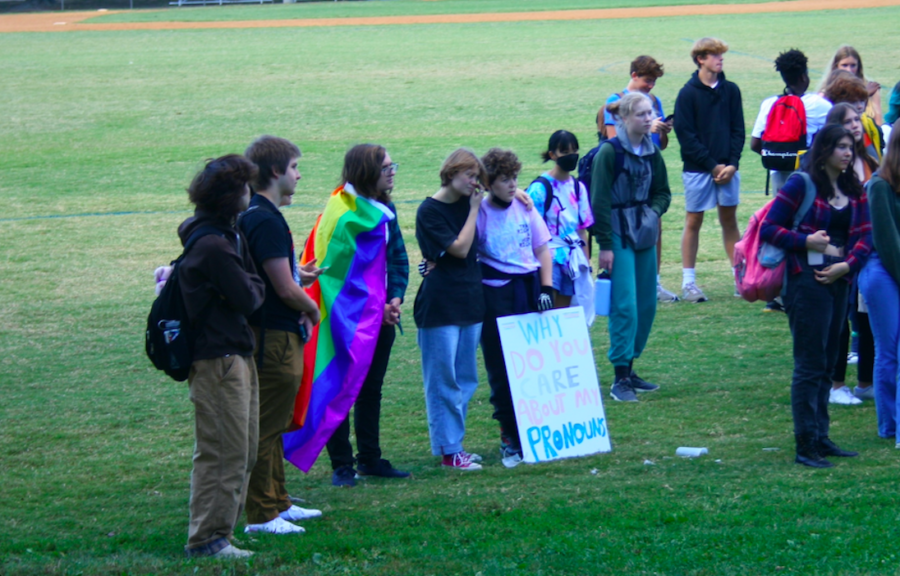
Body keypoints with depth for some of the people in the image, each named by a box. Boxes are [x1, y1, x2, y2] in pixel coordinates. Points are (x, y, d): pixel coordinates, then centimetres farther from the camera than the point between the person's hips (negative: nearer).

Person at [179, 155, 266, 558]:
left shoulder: (226, 237, 13)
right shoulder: (214, 246, -20)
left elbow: (255, 290, 18)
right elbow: (248, 299, -17)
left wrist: (251, 287, -1)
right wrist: (253, 288, 1)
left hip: (235, 356, 11)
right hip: (218, 361, -11)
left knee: (243, 452, 16)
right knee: (223, 453, -6)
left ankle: (220, 530, 23)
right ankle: (208, 539, -1)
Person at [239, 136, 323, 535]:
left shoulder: (254, 214, 12)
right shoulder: (267, 221, -20)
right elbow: (285, 289, -21)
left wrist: (295, 274, 20)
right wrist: (312, 310, -4)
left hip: (273, 334, 11)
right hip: (275, 337, -11)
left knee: (273, 426, 18)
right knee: (266, 428, -5)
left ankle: (277, 502, 28)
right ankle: (261, 515, 0)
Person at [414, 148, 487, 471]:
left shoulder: (467, 204, 10)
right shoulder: (429, 211, -10)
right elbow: (459, 248, -15)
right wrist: (474, 209, -10)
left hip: (470, 301, 8)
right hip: (439, 305, -8)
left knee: (465, 380, 11)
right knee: (443, 380, -3)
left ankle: (454, 444, 18)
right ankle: (448, 451, 0)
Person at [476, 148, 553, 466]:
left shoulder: (525, 207, 5)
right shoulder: (479, 214, -5)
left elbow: (542, 249, 9)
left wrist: (546, 289, 1)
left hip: (528, 290, 3)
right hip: (495, 295, -3)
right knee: (502, 371, 2)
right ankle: (510, 438, 10)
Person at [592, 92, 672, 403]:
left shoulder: (652, 152, 8)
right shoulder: (610, 152, -11)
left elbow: (662, 191, 19)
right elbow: (600, 200, -11)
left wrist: (653, 212, -3)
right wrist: (604, 245, -13)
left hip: (645, 235, 7)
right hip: (619, 235, -7)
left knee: (646, 304, 8)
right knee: (625, 304, -11)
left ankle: (629, 368, 20)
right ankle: (620, 379, -7)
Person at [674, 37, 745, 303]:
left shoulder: (730, 90, 6)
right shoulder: (688, 94, -5)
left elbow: (738, 130, 7)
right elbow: (685, 135, -8)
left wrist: (732, 163, -7)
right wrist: (712, 165, -11)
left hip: (727, 168, 3)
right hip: (697, 169, -3)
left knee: (730, 220, 9)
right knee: (693, 222, 2)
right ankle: (688, 281, 5)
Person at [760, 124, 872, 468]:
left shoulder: (854, 192, 11)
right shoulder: (802, 185, -7)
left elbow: (864, 236, 7)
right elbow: (768, 229, -8)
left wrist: (847, 265, -10)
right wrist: (806, 241, -18)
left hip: (838, 281, 7)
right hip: (807, 280, -7)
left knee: (827, 364, 12)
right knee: (810, 365, -6)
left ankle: (821, 438, 20)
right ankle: (805, 446, -4)